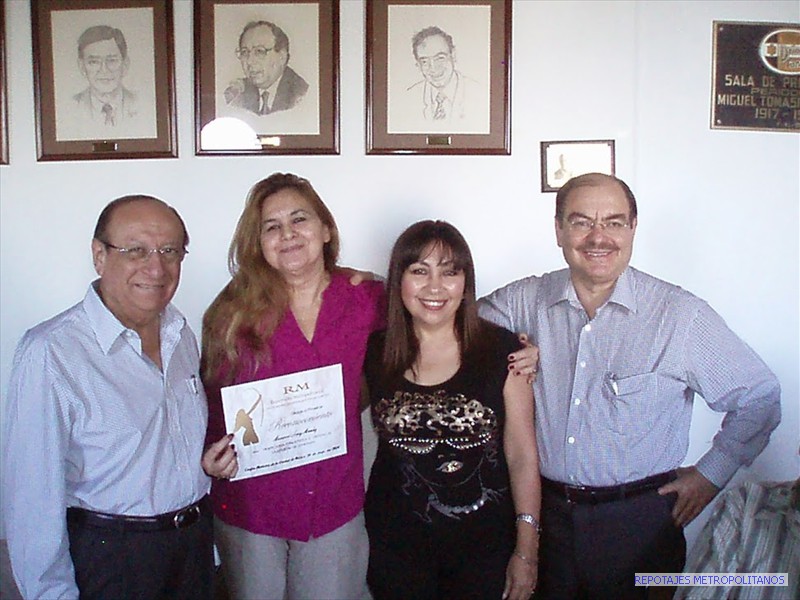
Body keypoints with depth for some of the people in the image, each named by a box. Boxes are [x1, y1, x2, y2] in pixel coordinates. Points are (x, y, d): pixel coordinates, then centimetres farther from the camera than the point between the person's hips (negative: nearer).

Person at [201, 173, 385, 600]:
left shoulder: (367, 301, -5)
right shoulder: (235, 312, -7)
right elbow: (212, 402, 1)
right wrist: (212, 456, -18)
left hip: (336, 509, 1)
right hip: (249, 506, 0)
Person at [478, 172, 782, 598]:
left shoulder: (681, 315, -10)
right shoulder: (524, 301, -4)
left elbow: (758, 397, 0)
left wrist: (710, 473, -1)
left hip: (638, 520, -2)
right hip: (541, 513, 2)